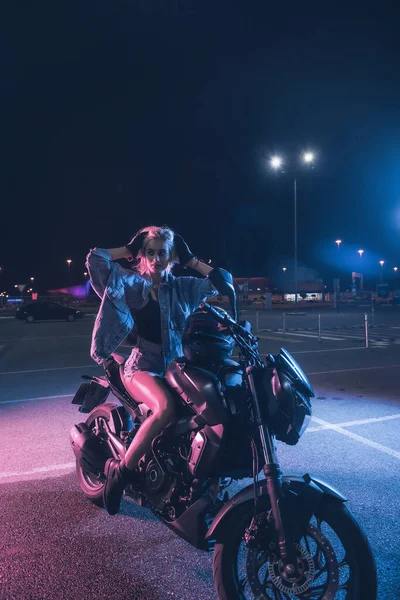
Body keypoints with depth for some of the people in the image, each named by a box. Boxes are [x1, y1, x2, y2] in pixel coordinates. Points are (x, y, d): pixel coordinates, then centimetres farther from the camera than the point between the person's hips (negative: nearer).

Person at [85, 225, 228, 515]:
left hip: (176, 364, 4)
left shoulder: (183, 287, 9)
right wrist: (130, 249, 1)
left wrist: (190, 259, 7)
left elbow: (222, 279, 5)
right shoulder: (130, 282, 0)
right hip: (141, 366, -4)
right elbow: (95, 258, -13)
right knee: (165, 408, -35)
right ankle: (120, 470, -16)